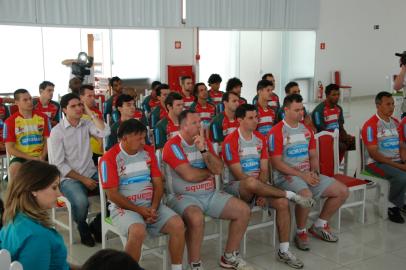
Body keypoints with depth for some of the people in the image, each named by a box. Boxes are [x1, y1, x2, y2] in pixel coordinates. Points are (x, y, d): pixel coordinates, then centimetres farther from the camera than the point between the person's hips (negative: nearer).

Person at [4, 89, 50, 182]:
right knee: (14, 169, -34)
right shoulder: (10, 121, -3)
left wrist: (42, 157, -12)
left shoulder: (43, 117, 5)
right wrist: (31, 158, -14)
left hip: (40, 156, 2)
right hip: (21, 157, -1)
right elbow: (10, 149, -5)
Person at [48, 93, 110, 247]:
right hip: (69, 178, -5)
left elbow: (105, 132, -15)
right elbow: (59, 164, -11)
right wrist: (83, 179, -15)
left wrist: (90, 113, -8)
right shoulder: (57, 131, -6)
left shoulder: (87, 124, 6)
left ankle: (96, 225, 4)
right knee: (81, 202, -34)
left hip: (91, 173, 5)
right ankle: (83, 228, 1)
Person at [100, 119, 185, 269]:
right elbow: (112, 194, -10)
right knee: (138, 232, -35)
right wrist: (139, 210, -15)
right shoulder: (110, 158, -8)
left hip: (150, 205, 5)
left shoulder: (148, 152, 7)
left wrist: (153, 208, -9)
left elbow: (158, 183, 7)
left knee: (178, 224, -18)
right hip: (124, 208, -5)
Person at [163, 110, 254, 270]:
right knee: (196, 218, -38)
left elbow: (218, 169, -1)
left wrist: (203, 150, -15)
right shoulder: (173, 146, -11)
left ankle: (229, 257, 12)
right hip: (183, 196, -7)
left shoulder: (205, 143, 11)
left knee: (243, 210, -3)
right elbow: (189, 175, -20)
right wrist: (210, 172, -1)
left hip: (210, 194, 7)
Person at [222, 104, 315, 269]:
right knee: (252, 182, -40)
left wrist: (262, 192, -14)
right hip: (236, 186, -6)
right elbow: (238, 175, -16)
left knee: (282, 202, -20)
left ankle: (283, 251, -9)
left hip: (257, 186, 6)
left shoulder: (261, 139, 7)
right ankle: (291, 195, -20)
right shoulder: (231, 141, -12)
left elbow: (264, 170, 1)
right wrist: (257, 187, -18)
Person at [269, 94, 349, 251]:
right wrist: (302, 175, -17)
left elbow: (313, 155, 18)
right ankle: (301, 233, -11)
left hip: (308, 174, 8)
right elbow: (276, 163, -14)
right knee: (306, 195, -38)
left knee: (342, 191, -1)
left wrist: (314, 172, -4)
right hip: (286, 176, -8)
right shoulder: (277, 132, -9)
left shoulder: (306, 130, 14)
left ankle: (319, 226, 16)